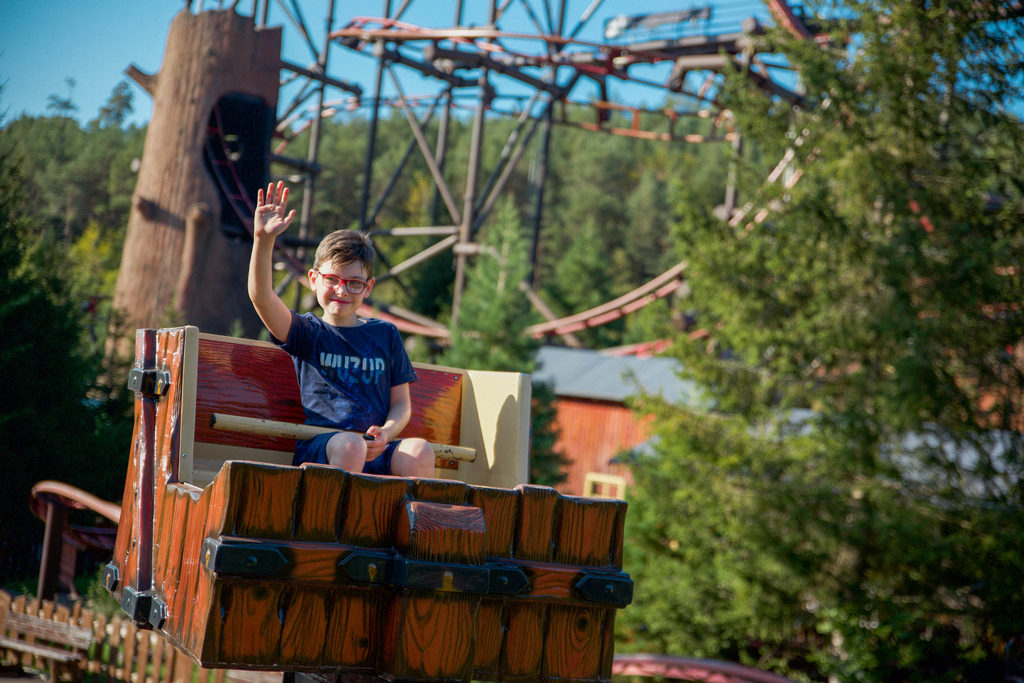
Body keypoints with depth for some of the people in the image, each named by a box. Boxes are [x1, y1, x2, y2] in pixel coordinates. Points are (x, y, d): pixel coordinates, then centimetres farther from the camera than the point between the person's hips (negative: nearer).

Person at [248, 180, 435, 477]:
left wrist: (386, 433, -5)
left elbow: (401, 403, 18)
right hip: (320, 448, -2)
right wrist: (263, 239, -21)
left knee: (420, 452, -29)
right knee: (350, 444, -37)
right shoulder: (306, 332, 12)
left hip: (376, 452, 2)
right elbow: (261, 296, -6)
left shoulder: (386, 335, 19)